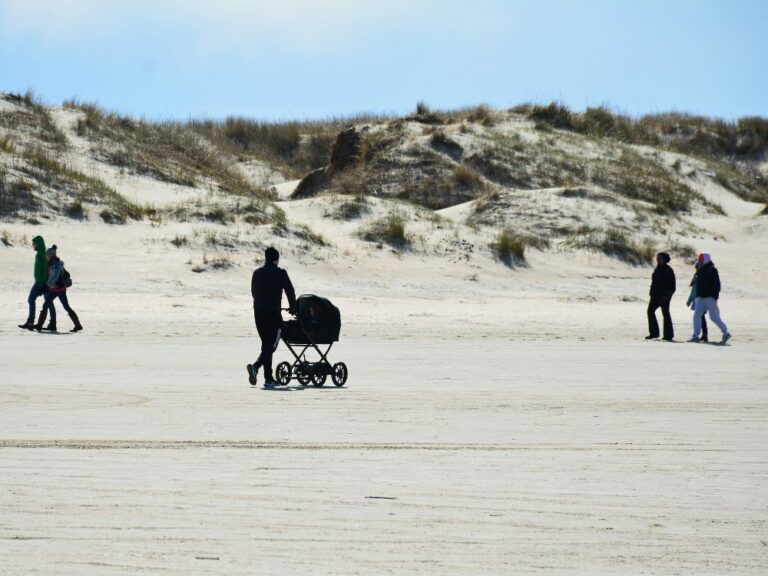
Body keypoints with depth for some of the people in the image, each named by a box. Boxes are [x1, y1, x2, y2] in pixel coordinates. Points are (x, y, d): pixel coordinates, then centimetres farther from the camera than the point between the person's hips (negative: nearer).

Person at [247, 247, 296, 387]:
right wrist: (293, 308, 15)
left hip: (258, 312, 5)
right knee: (271, 345, -2)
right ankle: (256, 366, -25)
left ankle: (269, 378, 12)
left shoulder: (257, 273, 10)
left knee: (266, 344, 13)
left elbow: (254, 292, 16)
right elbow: (290, 291, 0)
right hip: (273, 313, -5)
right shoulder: (280, 273, -5)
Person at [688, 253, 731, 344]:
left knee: (714, 317, -3)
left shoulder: (712, 270, -9)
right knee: (696, 315, -2)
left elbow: (717, 284, -13)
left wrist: (715, 297, -19)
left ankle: (726, 333, 10)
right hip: (701, 297, 8)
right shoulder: (700, 270, 15)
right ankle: (695, 336, -1)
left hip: (710, 298, -8)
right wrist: (696, 297, 19)